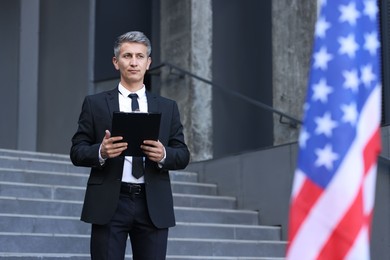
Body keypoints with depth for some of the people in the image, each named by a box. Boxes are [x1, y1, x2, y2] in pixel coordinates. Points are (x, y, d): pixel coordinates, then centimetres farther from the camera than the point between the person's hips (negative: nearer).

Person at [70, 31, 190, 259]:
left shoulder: (168, 107, 13)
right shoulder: (95, 104, 7)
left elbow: (183, 155, 10)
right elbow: (77, 152, 3)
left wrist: (164, 154, -12)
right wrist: (101, 152, -18)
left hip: (153, 206, 2)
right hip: (109, 204, -2)